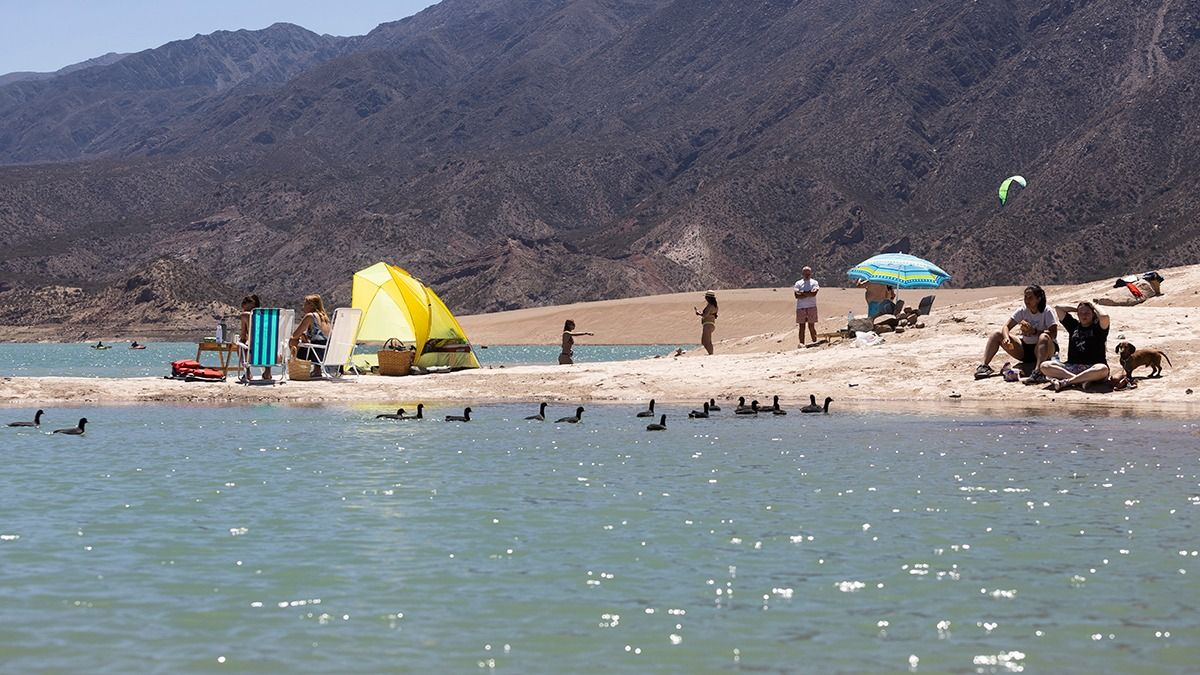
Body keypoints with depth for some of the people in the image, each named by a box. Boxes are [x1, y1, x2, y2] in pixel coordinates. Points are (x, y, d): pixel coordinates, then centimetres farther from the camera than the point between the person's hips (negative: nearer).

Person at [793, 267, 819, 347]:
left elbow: (814, 293, -12)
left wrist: (802, 292, -8)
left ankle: (815, 342, 13)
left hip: (811, 307, -1)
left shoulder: (814, 282, 6)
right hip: (800, 307, 1)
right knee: (802, 326, -1)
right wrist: (808, 294, -11)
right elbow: (797, 296, -5)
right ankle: (801, 343, -3)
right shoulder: (798, 283, 10)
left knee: (811, 326, -1)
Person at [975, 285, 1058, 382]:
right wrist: (1006, 338, -28)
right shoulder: (1022, 311, 2)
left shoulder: (1046, 312, -11)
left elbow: (1053, 334, -22)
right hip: (1025, 350, 5)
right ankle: (985, 366, -18)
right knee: (996, 335, -5)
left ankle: (1038, 372, -60)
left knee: (1044, 337, -41)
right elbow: (1005, 327, -6)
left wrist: (1034, 332, -34)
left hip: (1044, 350, -5)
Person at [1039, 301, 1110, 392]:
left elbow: (1104, 317, -15)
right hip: (1072, 367, 4)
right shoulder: (1074, 325, 21)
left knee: (1103, 369, -40)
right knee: (1045, 366, -21)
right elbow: (1058, 307, 23)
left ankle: (1066, 381, -38)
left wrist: (1095, 308, 4)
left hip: (1091, 368, -4)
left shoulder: (1097, 328, 9)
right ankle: (1081, 380, -31)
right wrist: (1076, 309, 24)